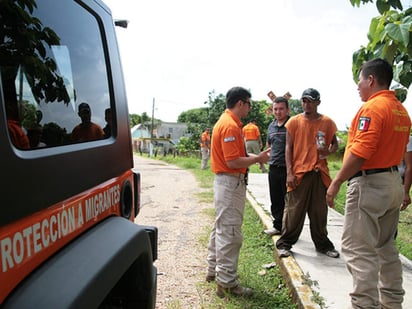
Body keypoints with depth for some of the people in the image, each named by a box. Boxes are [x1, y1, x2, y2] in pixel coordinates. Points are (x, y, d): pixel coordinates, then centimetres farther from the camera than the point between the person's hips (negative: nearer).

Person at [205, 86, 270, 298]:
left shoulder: (226, 122, 14)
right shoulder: (230, 125, -18)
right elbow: (233, 162, -23)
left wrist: (254, 157, 8)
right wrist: (258, 158, -14)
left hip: (225, 181, 11)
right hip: (231, 184, -11)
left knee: (221, 228, 19)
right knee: (229, 233, -4)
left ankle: (214, 270, 32)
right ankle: (227, 283, 5)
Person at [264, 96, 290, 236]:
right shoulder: (271, 126, 12)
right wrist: (270, 157, 9)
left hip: (288, 168, -6)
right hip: (273, 168, 7)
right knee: (275, 200, 14)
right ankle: (278, 226, 27)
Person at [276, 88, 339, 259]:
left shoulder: (327, 122, 6)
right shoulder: (294, 122, 2)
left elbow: (334, 144, 15)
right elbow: (288, 147, 1)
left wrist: (329, 151, -10)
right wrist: (289, 172, -7)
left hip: (320, 173, 2)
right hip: (298, 173, -2)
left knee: (319, 211, 10)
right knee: (294, 211, 2)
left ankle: (322, 244, 25)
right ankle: (284, 243, 14)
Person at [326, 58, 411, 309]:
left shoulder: (372, 108, -16)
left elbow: (360, 152, -24)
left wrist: (336, 182, -17)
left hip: (369, 184, -10)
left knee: (359, 249, -5)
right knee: (386, 247, 19)